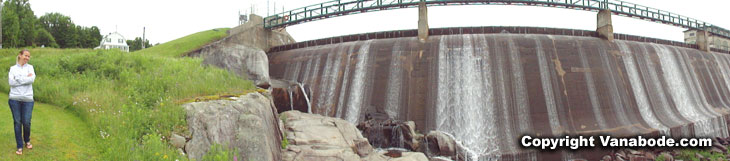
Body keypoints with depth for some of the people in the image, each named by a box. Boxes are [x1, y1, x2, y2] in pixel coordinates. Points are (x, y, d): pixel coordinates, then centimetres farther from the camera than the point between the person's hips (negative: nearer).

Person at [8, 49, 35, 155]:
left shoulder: (30, 67, 10)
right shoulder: (13, 68, 8)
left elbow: (32, 79, -8)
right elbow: (11, 82, -7)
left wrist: (18, 79, -8)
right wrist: (26, 78, -9)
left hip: (27, 99, 0)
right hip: (14, 99, 0)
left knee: (26, 122, -2)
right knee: (17, 122, 2)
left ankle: (27, 141, 26)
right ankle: (19, 146, 8)